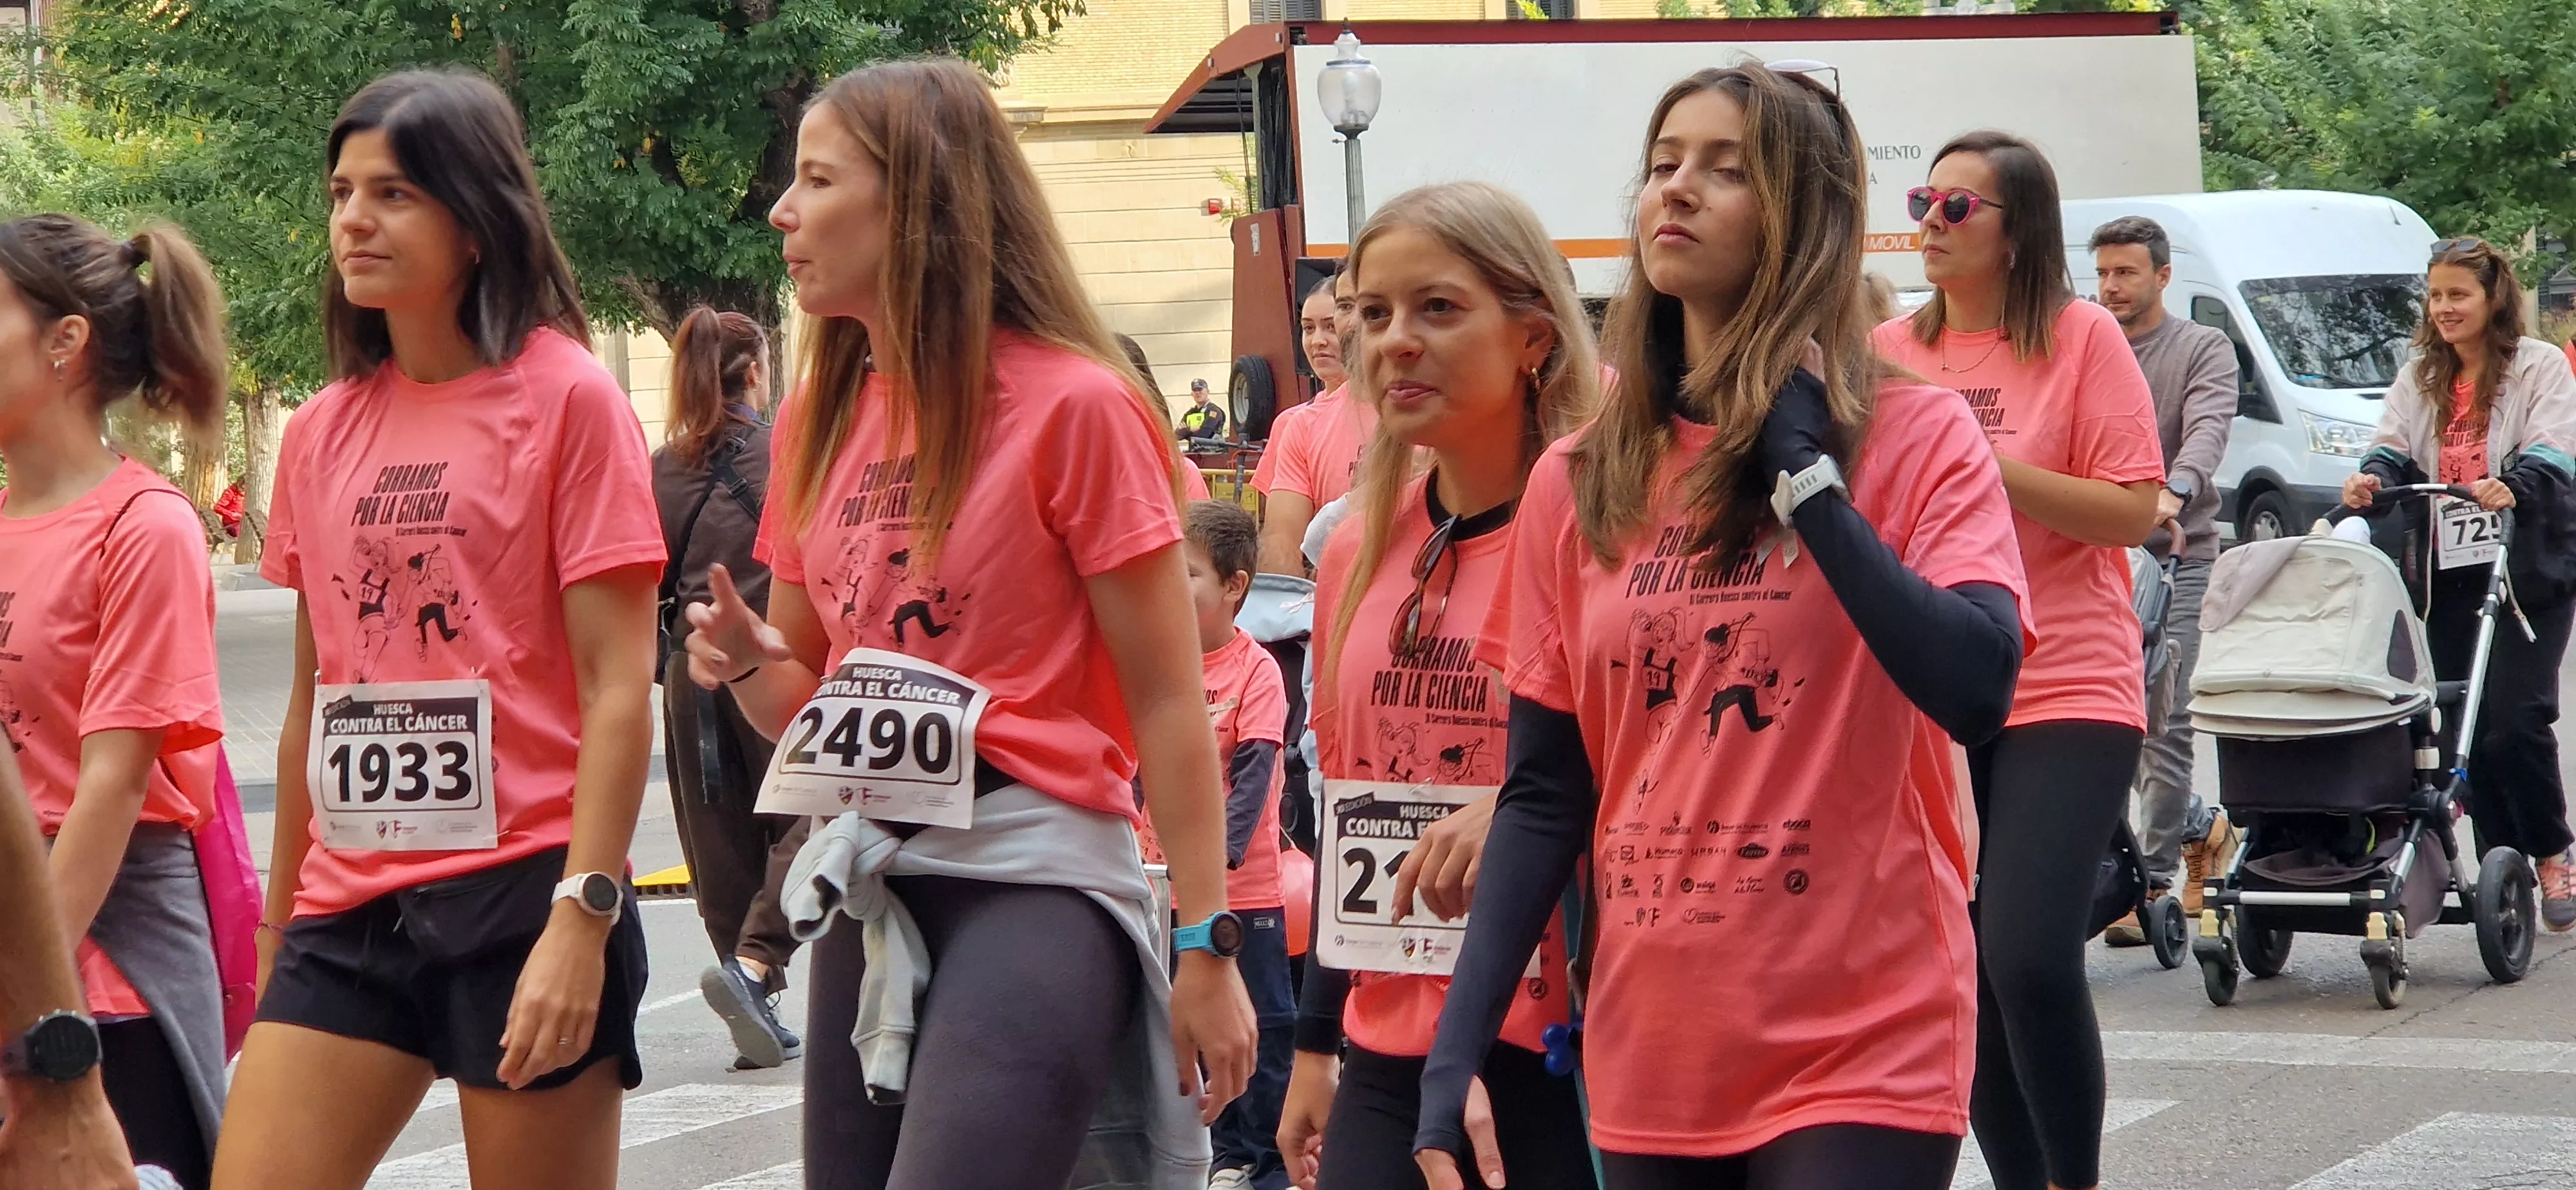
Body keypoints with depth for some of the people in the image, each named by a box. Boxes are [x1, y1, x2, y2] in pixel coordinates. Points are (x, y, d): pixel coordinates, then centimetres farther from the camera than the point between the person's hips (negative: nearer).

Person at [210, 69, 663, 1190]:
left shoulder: (565, 397, -5)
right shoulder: (320, 433, 12)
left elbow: (618, 688, -9)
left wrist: (583, 918, -17)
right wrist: (276, 926, 18)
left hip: (521, 891, -5)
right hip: (350, 908, 5)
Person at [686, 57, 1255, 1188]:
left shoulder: (1071, 405, -8)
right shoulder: (819, 418, 11)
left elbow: (1167, 699, -8)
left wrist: (1205, 948, -11)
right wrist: (745, 661, -5)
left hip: (1033, 881, -7)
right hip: (869, 883, 7)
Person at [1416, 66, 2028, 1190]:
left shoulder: (1916, 437, -4)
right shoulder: (1578, 484, 6)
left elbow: (1974, 691, -19)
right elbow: (1545, 794, 7)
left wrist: (1809, 474, -16)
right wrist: (1458, 1048, -2)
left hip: (1863, 1047, -4)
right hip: (1650, 1056, 4)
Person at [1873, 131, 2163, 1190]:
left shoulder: (2083, 339, -5)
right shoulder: (1891, 352, 6)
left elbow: (2134, 511, -11)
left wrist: (1985, 466, -18)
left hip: (2065, 694, -5)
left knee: (2029, 960, -17)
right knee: (1967, 978, 7)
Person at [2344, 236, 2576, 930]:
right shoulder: (2420, 377, 17)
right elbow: (2394, 448, 7)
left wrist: (2513, 486, -31)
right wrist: (2373, 476, -16)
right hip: (2446, 575, 5)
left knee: (2515, 721, -13)